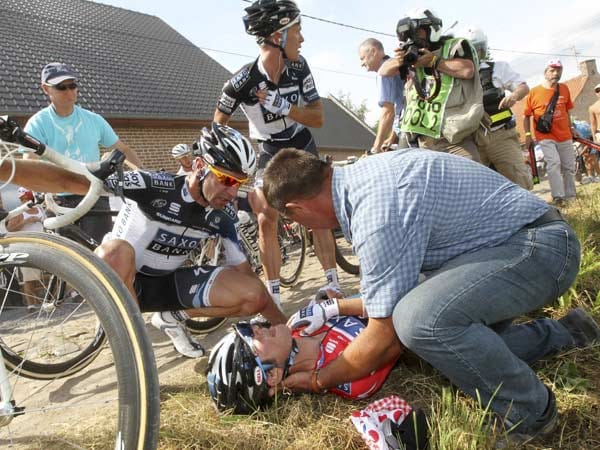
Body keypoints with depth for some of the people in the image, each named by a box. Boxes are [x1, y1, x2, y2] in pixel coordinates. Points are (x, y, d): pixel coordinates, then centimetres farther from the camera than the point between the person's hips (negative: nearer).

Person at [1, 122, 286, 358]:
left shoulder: (224, 215, -11)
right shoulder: (156, 186, -27)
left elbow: (246, 274, -6)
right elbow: (70, 181, -35)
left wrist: (284, 327, -13)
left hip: (167, 284, 4)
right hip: (121, 282, -4)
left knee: (252, 296, -15)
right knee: (115, 252, -41)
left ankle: (172, 317, 9)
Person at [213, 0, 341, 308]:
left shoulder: (299, 67, -19)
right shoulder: (243, 80, -27)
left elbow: (318, 118, -17)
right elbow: (217, 126, -13)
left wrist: (282, 106, -32)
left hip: (302, 148, 2)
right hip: (270, 154, -1)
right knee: (265, 221, -9)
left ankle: (333, 284, 7)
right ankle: (274, 298, 0)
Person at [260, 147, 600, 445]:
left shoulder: (377, 212, -28)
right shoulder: (360, 174, 2)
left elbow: (385, 336, -18)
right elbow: (393, 290, 13)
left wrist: (318, 380, -4)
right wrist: (335, 309, 18)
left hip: (540, 246, -10)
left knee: (422, 320, -32)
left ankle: (530, 413, -7)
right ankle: (562, 332, 24)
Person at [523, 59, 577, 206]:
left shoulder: (564, 89, 6)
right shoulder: (534, 92, -6)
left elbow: (567, 111, 17)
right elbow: (526, 116, -3)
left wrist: (570, 128, 18)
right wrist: (527, 135, -8)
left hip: (565, 136, 5)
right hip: (545, 136, -5)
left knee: (569, 167, 10)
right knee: (554, 163, -21)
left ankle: (570, 196, 24)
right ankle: (558, 197, -18)